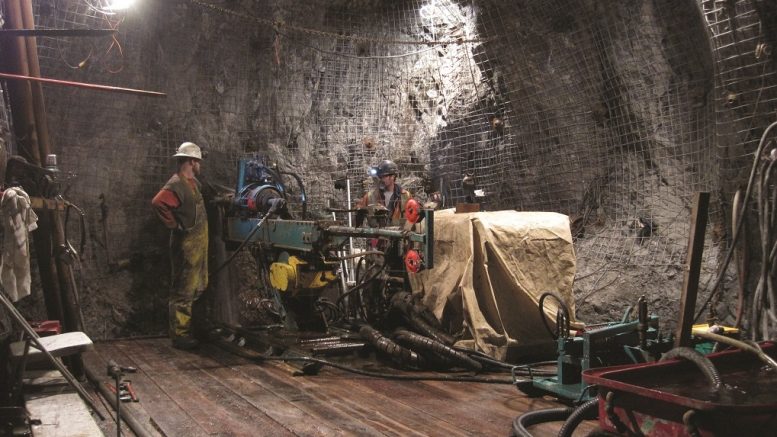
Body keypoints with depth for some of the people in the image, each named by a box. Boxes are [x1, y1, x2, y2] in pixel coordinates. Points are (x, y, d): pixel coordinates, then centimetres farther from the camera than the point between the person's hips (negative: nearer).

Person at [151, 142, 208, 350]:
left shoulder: (193, 183, 14)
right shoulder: (176, 185, -16)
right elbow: (158, 202, -33)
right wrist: (175, 224, -23)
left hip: (198, 245, 10)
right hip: (186, 245, -10)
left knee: (196, 289, 18)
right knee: (183, 292, -4)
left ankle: (188, 330, 29)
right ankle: (180, 335, 2)